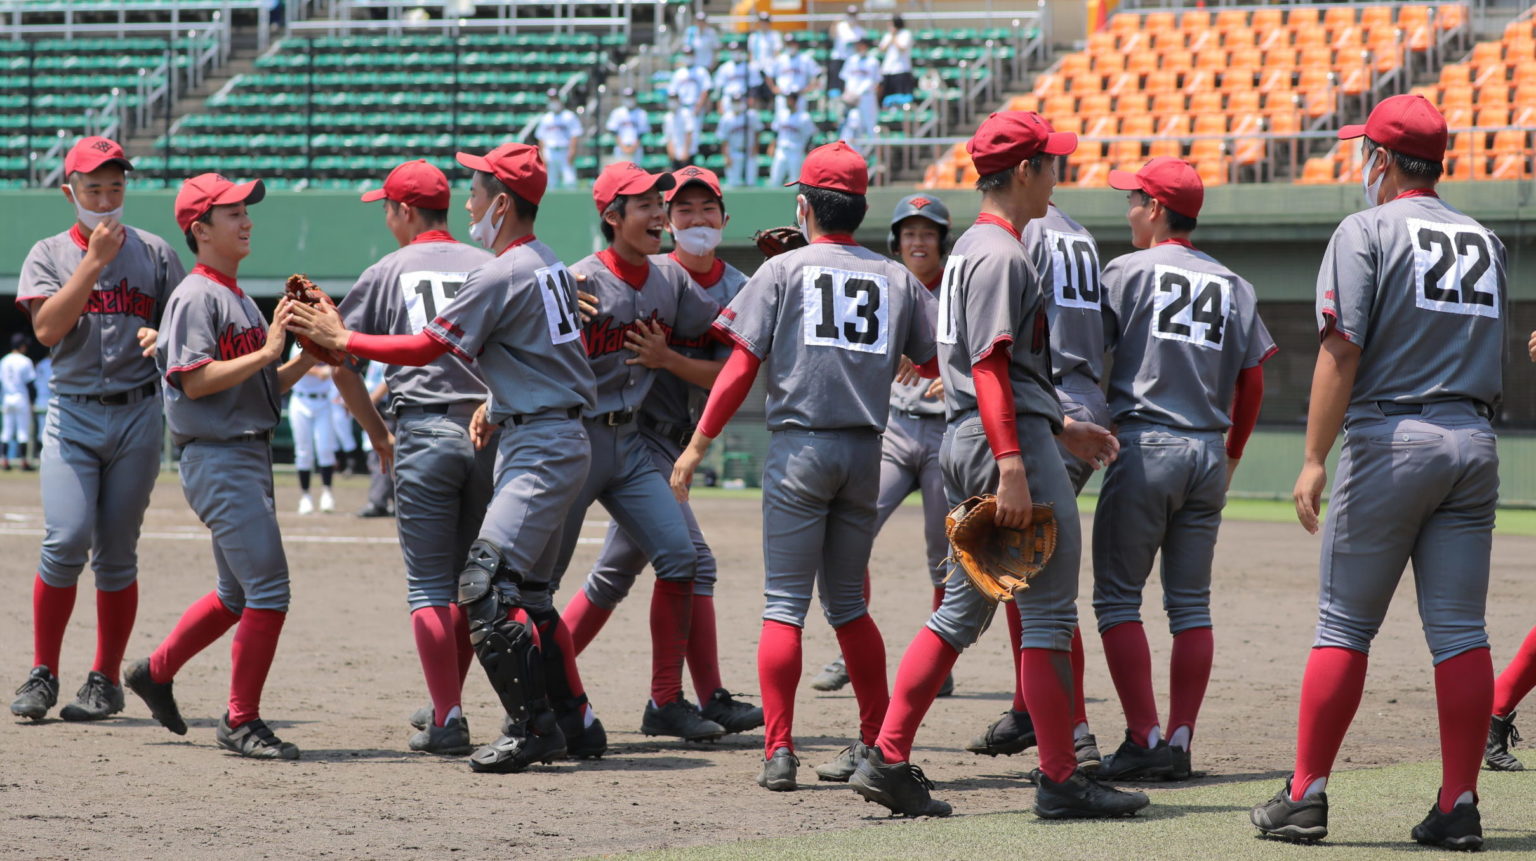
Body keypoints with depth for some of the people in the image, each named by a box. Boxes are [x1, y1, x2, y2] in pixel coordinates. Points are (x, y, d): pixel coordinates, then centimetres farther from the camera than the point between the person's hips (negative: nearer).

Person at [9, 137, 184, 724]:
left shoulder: (155, 255, 9)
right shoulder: (50, 255, 6)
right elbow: (46, 328, -10)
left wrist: (164, 338, -11)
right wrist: (95, 260, -13)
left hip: (138, 416, 1)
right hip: (72, 415, -1)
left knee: (117, 553, 2)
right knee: (66, 542, -13)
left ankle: (106, 681, 10)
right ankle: (42, 675, -2)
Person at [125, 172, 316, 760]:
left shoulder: (241, 299, 17)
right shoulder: (196, 296, -11)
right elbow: (195, 380, -20)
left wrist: (307, 358, 2)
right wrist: (267, 352, -19)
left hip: (251, 454, 10)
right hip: (217, 457, -10)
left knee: (239, 595, 18)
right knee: (268, 589, -12)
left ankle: (155, 672, 33)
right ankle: (241, 721, -6)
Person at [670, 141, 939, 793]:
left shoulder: (783, 270, 0)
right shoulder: (897, 279, 10)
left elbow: (741, 366, -6)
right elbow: (941, 362, 8)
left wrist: (697, 447, -3)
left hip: (800, 448, -4)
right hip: (866, 454, 4)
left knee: (784, 603, -3)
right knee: (847, 602, 16)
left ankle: (779, 751, -12)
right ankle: (880, 742, 16)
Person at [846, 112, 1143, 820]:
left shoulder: (972, 248, 19)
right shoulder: (1000, 255, -13)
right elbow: (989, 366, -21)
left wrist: (1061, 429, 29)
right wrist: (1012, 467, -27)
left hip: (966, 443, 10)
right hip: (1010, 440, -10)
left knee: (962, 609, 12)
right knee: (1050, 614, -6)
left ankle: (888, 759, 7)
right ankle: (1060, 781, -4)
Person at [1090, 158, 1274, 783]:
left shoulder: (1128, 272, -2)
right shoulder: (1232, 286, 12)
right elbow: (1252, 380, 11)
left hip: (1145, 446, -5)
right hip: (1208, 452, 5)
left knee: (1118, 595, 0)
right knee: (1191, 602, 9)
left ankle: (1144, 740, -8)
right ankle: (1179, 743, 5)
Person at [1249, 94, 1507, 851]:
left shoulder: (1367, 231, -5)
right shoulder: (1485, 241, 15)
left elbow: (1342, 350, -12)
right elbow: (1493, 352, 17)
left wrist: (1315, 459, -13)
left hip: (1390, 439, -5)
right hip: (1473, 440, 5)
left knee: (1344, 625, 0)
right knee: (1460, 632, 3)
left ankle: (1306, 796, 0)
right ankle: (1458, 808, 1)